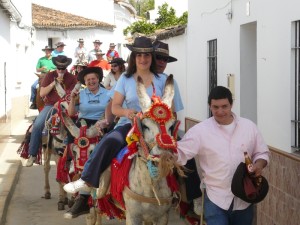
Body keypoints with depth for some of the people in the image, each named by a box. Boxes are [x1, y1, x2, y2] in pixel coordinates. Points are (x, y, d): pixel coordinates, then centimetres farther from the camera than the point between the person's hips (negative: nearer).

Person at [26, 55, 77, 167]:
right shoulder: (50, 76, 5)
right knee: (37, 125, -24)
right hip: (50, 105, 1)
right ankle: (32, 155, -15)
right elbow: (42, 93, -2)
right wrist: (54, 83, -12)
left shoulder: (71, 78, 3)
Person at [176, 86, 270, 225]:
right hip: (216, 199, -3)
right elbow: (180, 153, -13)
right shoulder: (200, 130, -8)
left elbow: (262, 152, 10)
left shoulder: (249, 126, 1)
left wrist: (259, 164, -12)